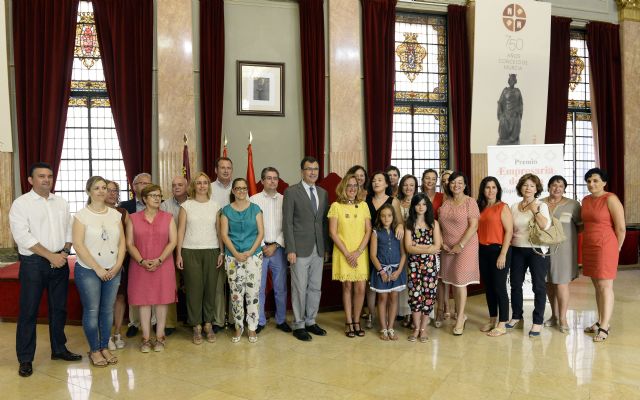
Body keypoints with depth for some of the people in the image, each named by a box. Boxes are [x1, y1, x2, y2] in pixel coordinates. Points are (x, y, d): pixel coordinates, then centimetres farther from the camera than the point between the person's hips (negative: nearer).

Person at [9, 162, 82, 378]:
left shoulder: (61, 202, 10)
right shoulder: (21, 204, -5)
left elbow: (69, 230, 12)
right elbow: (22, 236, -14)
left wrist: (65, 252, -5)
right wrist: (50, 256, -16)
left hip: (60, 261, 5)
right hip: (33, 263, -4)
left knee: (58, 308, 13)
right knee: (28, 311, 1)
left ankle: (59, 349, 27)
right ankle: (25, 359, 13)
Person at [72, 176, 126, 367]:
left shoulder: (115, 214, 6)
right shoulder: (82, 215, -5)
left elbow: (122, 242, 7)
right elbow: (78, 245, -11)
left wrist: (117, 266, -5)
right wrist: (98, 269, -13)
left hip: (113, 271, 4)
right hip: (88, 271, -3)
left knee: (108, 310, 9)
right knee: (92, 311, 2)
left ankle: (105, 347, 22)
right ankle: (94, 350, 17)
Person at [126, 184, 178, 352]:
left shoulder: (168, 218, 4)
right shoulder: (133, 218, 5)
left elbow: (173, 241, -2)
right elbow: (130, 244, 0)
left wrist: (159, 260, -14)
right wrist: (142, 261, -13)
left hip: (163, 265, 0)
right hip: (140, 267, 0)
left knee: (162, 300, 3)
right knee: (144, 300, 3)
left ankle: (160, 337, 13)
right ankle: (146, 338, 13)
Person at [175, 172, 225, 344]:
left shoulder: (214, 205, 8)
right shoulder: (186, 205, 4)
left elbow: (219, 230, 7)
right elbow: (181, 231, 2)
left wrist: (222, 252, 1)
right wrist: (178, 254, -4)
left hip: (212, 251, 1)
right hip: (190, 252, -1)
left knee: (211, 288, 2)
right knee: (194, 289, 0)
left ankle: (208, 324, 16)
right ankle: (196, 326, 11)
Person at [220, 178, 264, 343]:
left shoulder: (255, 209, 5)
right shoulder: (226, 210, 5)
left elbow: (261, 233, 1)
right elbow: (224, 234, -1)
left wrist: (250, 252, -10)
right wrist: (236, 253, -11)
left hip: (253, 256, 0)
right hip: (233, 257, 0)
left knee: (253, 293, 0)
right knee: (236, 294, 5)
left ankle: (252, 328, 12)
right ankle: (238, 327, 19)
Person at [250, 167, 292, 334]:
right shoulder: (254, 199, 1)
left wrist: (275, 246, -6)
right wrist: (263, 246, -7)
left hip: (278, 249, 1)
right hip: (259, 249, -1)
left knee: (281, 287, 8)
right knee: (259, 287, 4)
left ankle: (281, 320, 22)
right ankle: (260, 321, 17)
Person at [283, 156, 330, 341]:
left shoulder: (323, 193, 12)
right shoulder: (291, 192, -5)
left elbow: (325, 221, 13)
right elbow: (287, 222, -8)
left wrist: (327, 247, 9)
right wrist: (290, 249, -13)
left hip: (318, 249, 5)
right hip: (300, 249, -5)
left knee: (316, 288, 11)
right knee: (300, 289, 2)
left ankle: (310, 321, 25)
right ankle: (298, 325, 14)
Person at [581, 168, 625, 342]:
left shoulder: (610, 199, -10)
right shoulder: (586, 200, 11)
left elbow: (621, 228, -10)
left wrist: (616, 249, -1)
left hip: (605, 247, -7)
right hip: (589, 247, 7)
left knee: (605, 286, -5)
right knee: (597, 286, 12)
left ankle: (604, 327, -1)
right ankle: (601, 321, 20)